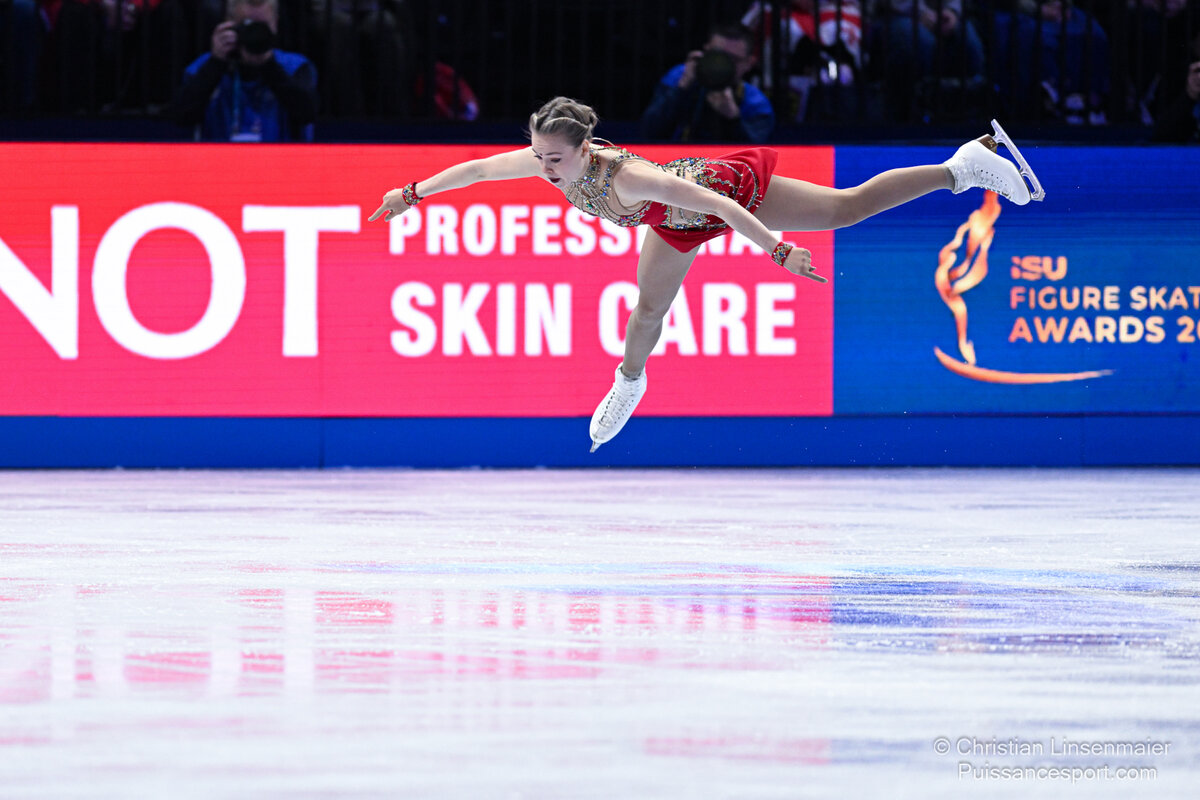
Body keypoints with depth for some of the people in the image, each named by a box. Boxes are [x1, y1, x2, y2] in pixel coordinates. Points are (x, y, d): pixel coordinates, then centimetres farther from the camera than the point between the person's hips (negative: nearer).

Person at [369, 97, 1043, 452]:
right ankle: (629, 385, 57)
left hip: (731, 193, -7)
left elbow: (721, 207, -47)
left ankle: (971, 163, 13)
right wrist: (413, 193, -3)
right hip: (679, 223, 7)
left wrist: (779, 251, -51)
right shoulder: (546, 162, -28)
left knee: (848, 208, 3)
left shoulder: (625, 177, -45)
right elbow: (475, 168, -11)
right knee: (650, 308, 26)